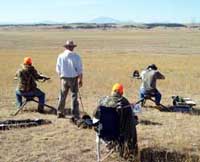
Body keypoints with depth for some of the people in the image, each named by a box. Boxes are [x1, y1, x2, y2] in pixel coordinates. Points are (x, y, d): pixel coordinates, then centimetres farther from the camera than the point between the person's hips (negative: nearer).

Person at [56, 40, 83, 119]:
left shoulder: (60, 56, -2)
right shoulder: (76, 56, -9)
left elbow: (58, 69, 4)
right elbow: (80, 70, -6)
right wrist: (80, 80, 3)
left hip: (64, 78, 2)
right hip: (74, 78, -2)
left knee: (62, 96, 15)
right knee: (74, 96, 5)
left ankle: (60, 113, 25)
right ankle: (75, 115, 6)